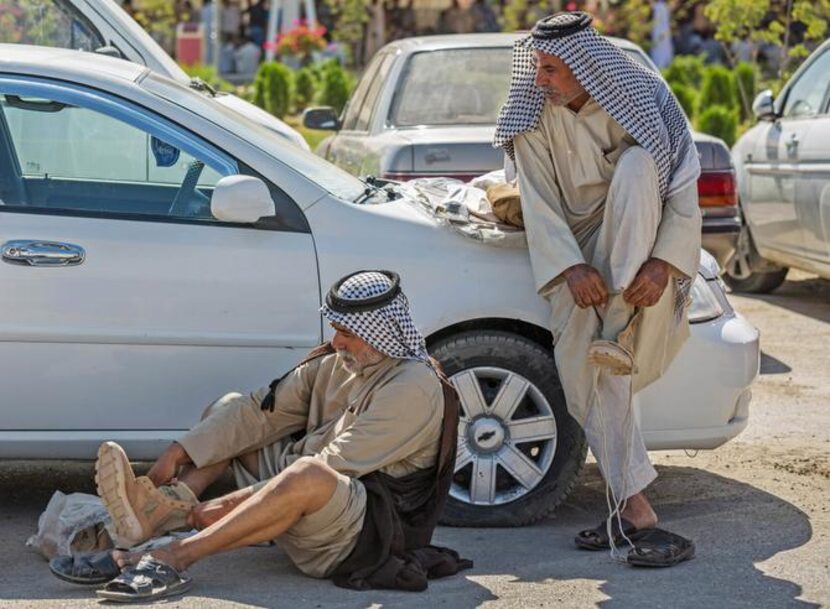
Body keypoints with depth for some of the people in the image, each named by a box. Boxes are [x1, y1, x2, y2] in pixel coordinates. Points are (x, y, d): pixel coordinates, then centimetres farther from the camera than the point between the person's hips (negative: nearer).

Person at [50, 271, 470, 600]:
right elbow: (263, 413, 5)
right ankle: (165, 504, -23)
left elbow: (333, 468, -23)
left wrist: (223, 507, -22)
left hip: (370, 530, -9)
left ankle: (171, 559, -41)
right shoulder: (335, 365, 10)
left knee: (309, 475, -42)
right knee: (229, 410, 6)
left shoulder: (413, 387, -17)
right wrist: (180, 452, -8)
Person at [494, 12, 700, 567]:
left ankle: (621, 329, -35)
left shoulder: (646, 100, -10)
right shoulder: (534, 119, -5)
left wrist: (663, 263, -27)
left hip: (638, 250, -1)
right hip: (579, 254, 1)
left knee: (636, 164, -31)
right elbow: (541, 205, -8)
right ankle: (634, 509, -19)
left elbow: (684, 190, -13)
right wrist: (572, 269, -24)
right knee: (583, 364, -21)